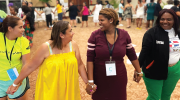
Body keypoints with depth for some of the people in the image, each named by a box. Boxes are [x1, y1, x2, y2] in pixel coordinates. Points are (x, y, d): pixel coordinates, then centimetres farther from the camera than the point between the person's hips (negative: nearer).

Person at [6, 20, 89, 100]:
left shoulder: (73, 45, -7)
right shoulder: (46, 48, -18)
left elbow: (80, 65, 2)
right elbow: (30, 67, -9)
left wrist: (88, 82, 4)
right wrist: (15, 83, -3)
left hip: (69, 89, 3)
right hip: (49, 90, -3)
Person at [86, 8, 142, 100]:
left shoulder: (124, 34, -4)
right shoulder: (95, 35, -10)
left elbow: (132, 55, 6)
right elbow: (90, 59, -10)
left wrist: (139, 72, 14)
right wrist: (90, 81, -12)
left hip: (119, 79, 1)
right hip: (100, 79, -1)